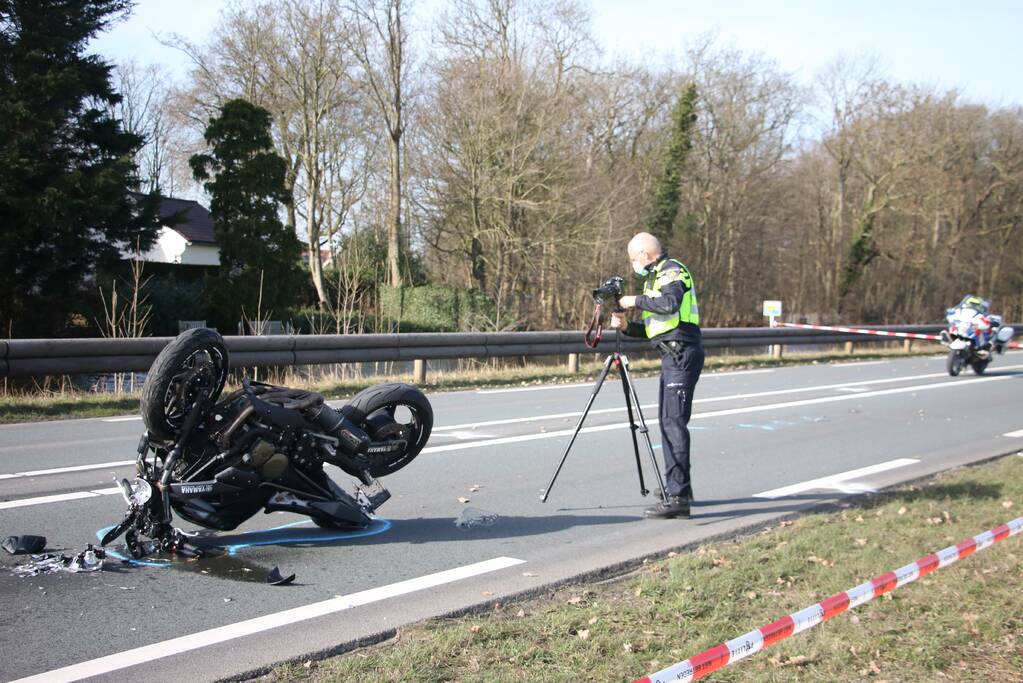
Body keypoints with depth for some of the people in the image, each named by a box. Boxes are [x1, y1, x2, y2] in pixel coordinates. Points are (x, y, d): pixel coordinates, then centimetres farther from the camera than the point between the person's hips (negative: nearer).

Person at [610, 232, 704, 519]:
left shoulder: (672, 271, -6)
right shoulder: (656, 277, 23)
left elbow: (670, 303, -28)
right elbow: (653, 327, 22)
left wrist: (636, 300, -15)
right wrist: (626, 326, 5)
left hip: (681, 354, -11)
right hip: (672, 356, 11)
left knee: (674, 422, -15)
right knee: (668, 421, 15)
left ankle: (678, 497, -19)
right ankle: (677, 487, 25)